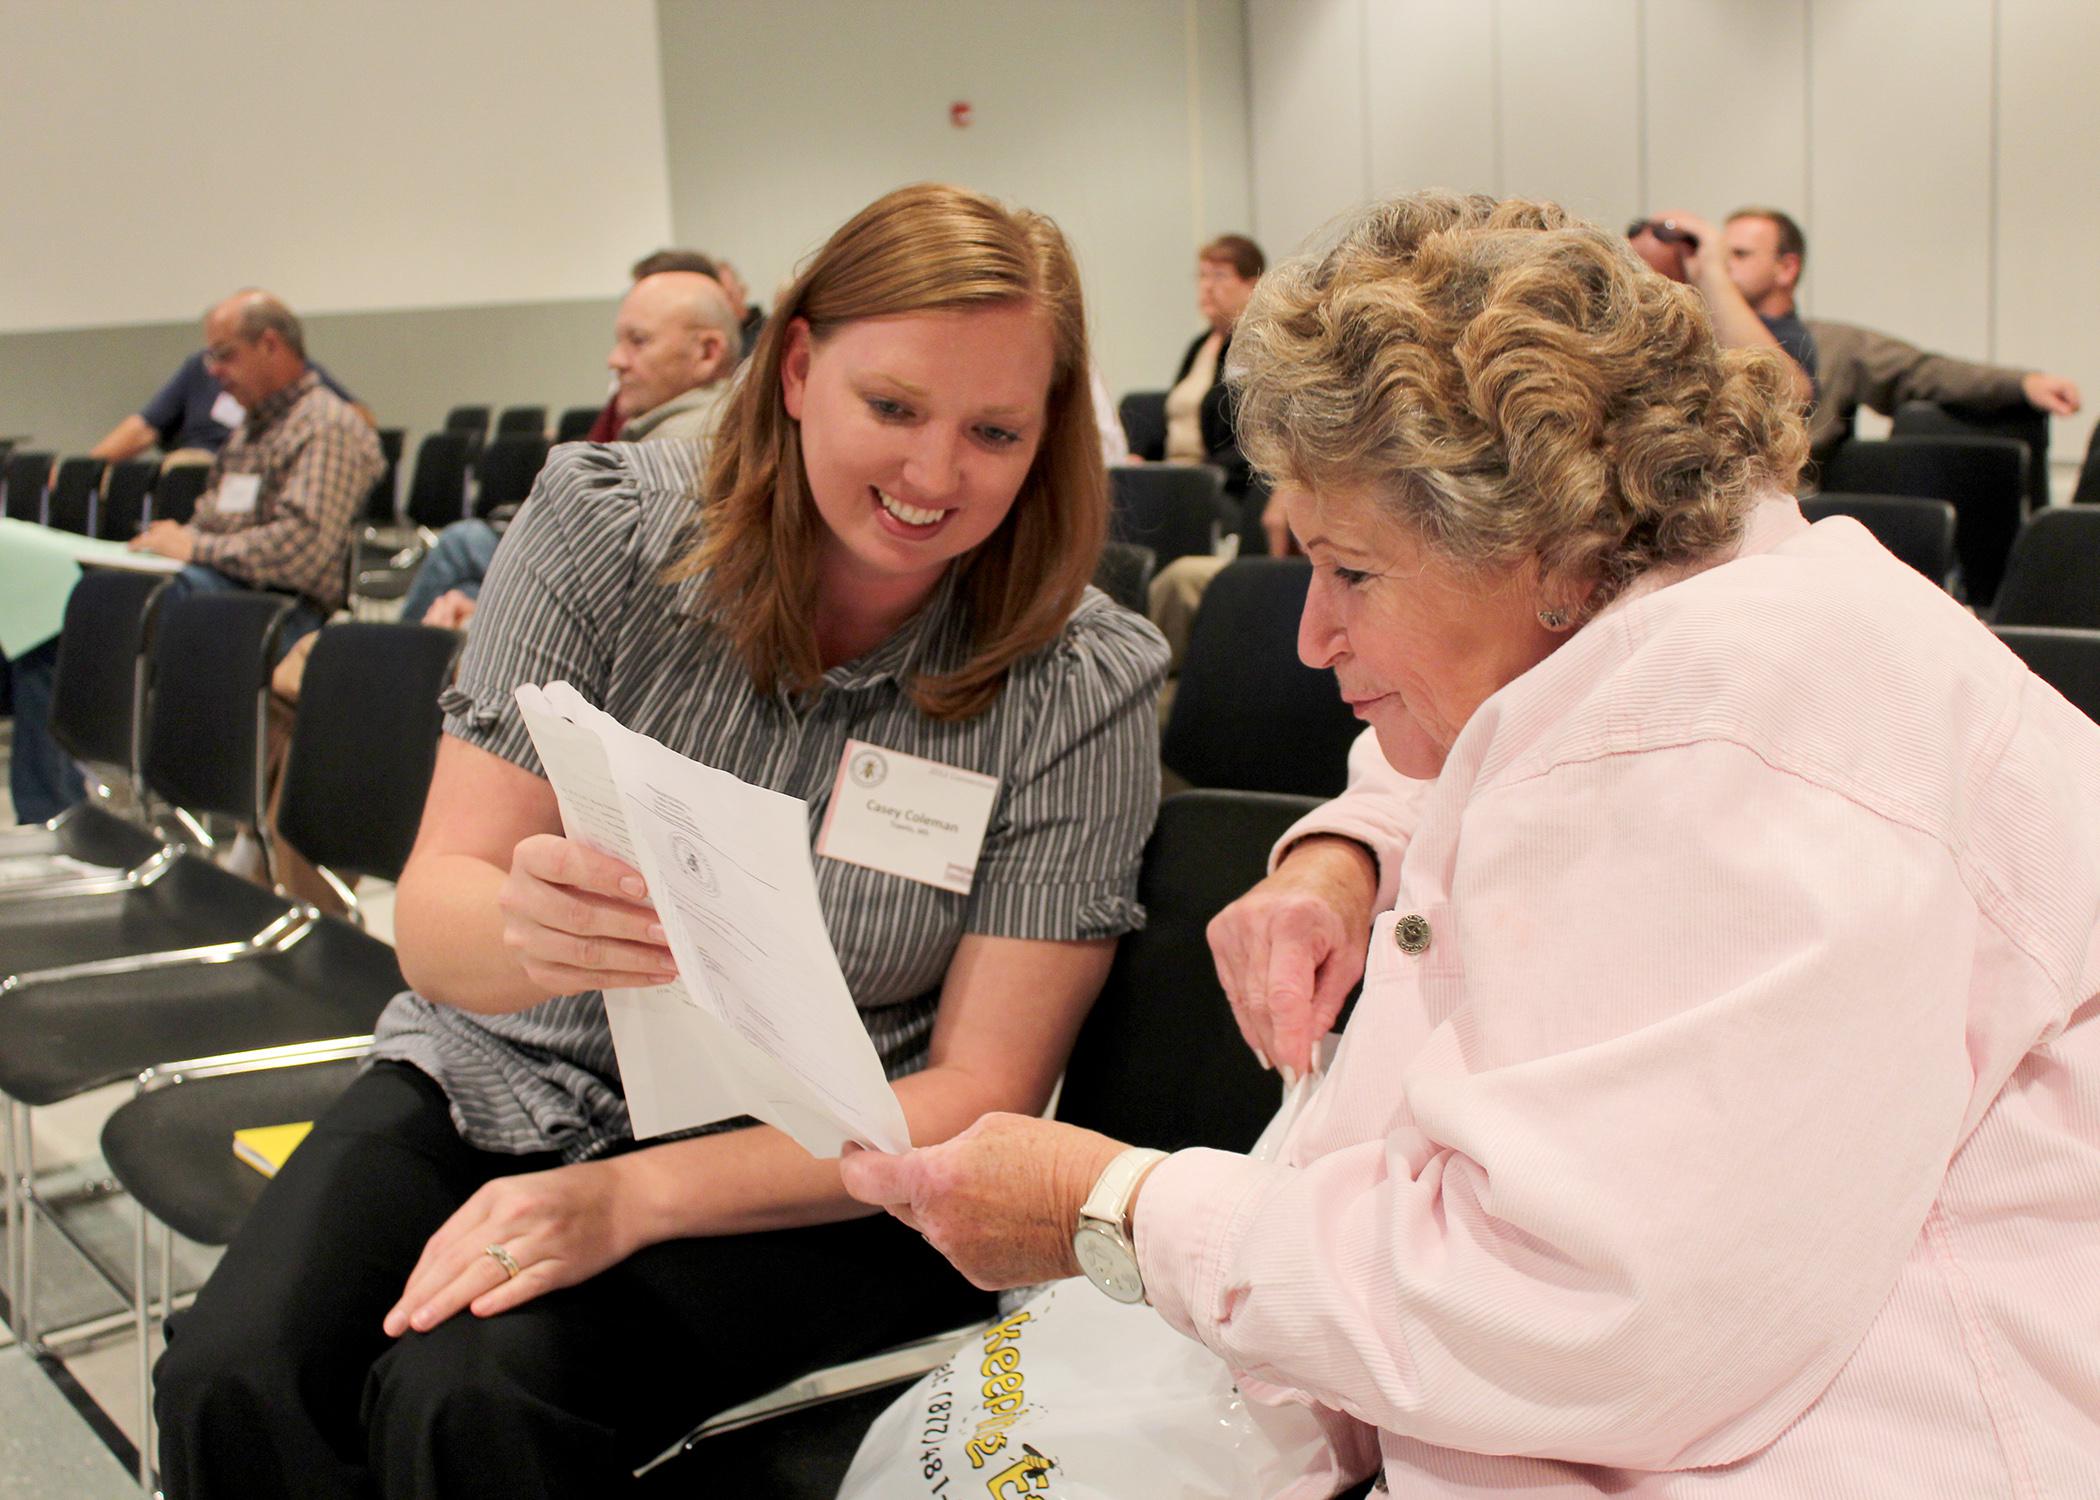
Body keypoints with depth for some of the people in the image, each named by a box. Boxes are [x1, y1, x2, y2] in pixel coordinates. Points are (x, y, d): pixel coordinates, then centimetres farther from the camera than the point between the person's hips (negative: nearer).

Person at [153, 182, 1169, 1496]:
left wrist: (629, 1198, -25)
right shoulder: (606, 525, -8)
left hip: (812, 1178, -2)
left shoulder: (1083, 687, -13)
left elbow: (978, 1098, -13)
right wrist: (521, 934, -36)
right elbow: (434, 919, -10)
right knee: (234, 1383, -22)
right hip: (497, 1085, 3)